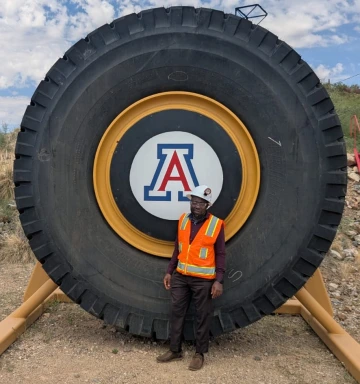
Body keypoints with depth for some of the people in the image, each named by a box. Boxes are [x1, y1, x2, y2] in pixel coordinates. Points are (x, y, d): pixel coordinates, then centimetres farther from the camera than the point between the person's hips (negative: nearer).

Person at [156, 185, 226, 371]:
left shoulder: (216, 224, -10)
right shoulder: (183, 219, 4)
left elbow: (220, 255, -7)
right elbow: (178, 248, 11)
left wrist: (219, 280, -13)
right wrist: (169, 271, 10)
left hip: (203, 279, -4)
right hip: (180, 276, 5)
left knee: (202, 317, 7)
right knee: (176, 312, 10)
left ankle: (199, 354, 22)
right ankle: (175, 350, 26)